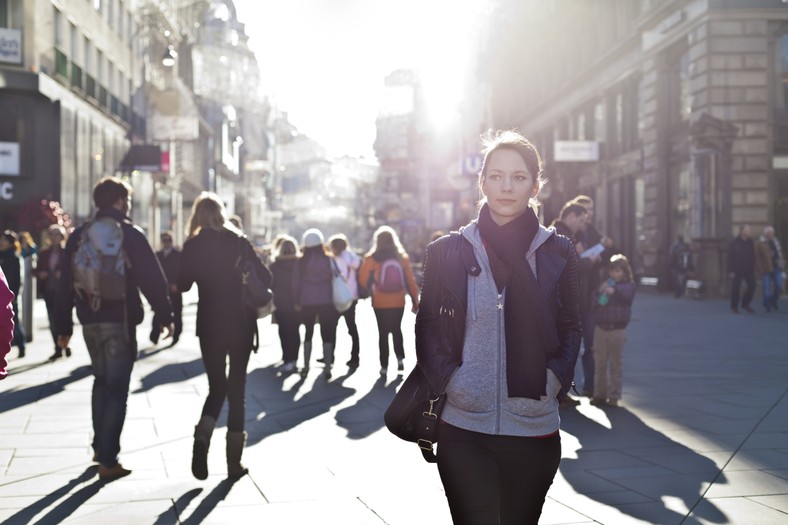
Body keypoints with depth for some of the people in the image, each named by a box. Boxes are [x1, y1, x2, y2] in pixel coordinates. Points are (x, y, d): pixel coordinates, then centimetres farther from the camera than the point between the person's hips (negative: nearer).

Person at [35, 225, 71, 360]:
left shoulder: (67, 252, -2)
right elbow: (38, 270, 16)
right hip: (49, 290, 4)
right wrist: (40, 274, -5)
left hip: (63, 290, -4)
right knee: (53, 321, 3)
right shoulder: (44, 253, 13)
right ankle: (58, 349, 10)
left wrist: (62, 274, -20)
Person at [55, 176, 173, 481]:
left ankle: (100, 446, 27)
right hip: (119, 320, -5)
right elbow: (152, 279, -11)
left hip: (90, 321, 5)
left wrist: (63, 326, 13)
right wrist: (165, 316, -3)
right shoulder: (129, 234, -7)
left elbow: (66, 283, 9)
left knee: (101, 381, 22)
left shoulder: (79, 235, 9)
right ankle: (108, 460, -5)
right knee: (117, 388, -2)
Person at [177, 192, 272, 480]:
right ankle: (234, 462, 8)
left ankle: (202, 439, -13)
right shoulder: (239, 242, -3)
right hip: (241, 324, 0)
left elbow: (183, 284, 2)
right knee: (237, 388, 8)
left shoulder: (193, 246, -2)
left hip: (209, 325, 1)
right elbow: (264, 277, -5)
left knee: (216, 386, 14)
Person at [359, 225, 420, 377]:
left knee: (383, 333, 6)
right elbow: (411, 281, -1)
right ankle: (400, 359, 11)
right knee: (396, 330, 22)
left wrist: (370, 292, 15)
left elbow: (363, 279, -5)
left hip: (380, 303, -2)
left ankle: (384, 366, 6)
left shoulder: (371, 258, -8)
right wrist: (415, 301, 6)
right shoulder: (402, 257, -2)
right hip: (398, 302, 2)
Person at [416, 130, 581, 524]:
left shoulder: (558, 253, 4)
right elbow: (428, 325, 6)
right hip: (463, 430, -1)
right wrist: (446, 380, -7)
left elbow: (570, 328, 10)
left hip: (534, 431, 1)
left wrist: (554, 379, -5)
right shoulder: (447, 252, 1)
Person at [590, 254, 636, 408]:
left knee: (615, 365, 3)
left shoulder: (628, 285, 0)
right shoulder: (605, 284, 10)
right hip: (601, 328, 4)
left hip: (617, 330, -3)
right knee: (600, 364, 8)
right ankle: (600, 394, 17)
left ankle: (613, 397, 10)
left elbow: (627, 295, -23)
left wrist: (614, 290, -41)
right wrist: (599, 292, -14)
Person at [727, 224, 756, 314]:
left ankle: (745, 304, 13)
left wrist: (753, 269, 9)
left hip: (748, 269, 5)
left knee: (752, 285, -4)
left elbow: (752, 256, 11)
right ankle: (734, 307, 14)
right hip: (737, 269, -5)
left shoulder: (750, 242, 6)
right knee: (736, 288, 1)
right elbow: (730, 258, -10)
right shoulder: (734, 243, -9)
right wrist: (731, 271, -14)